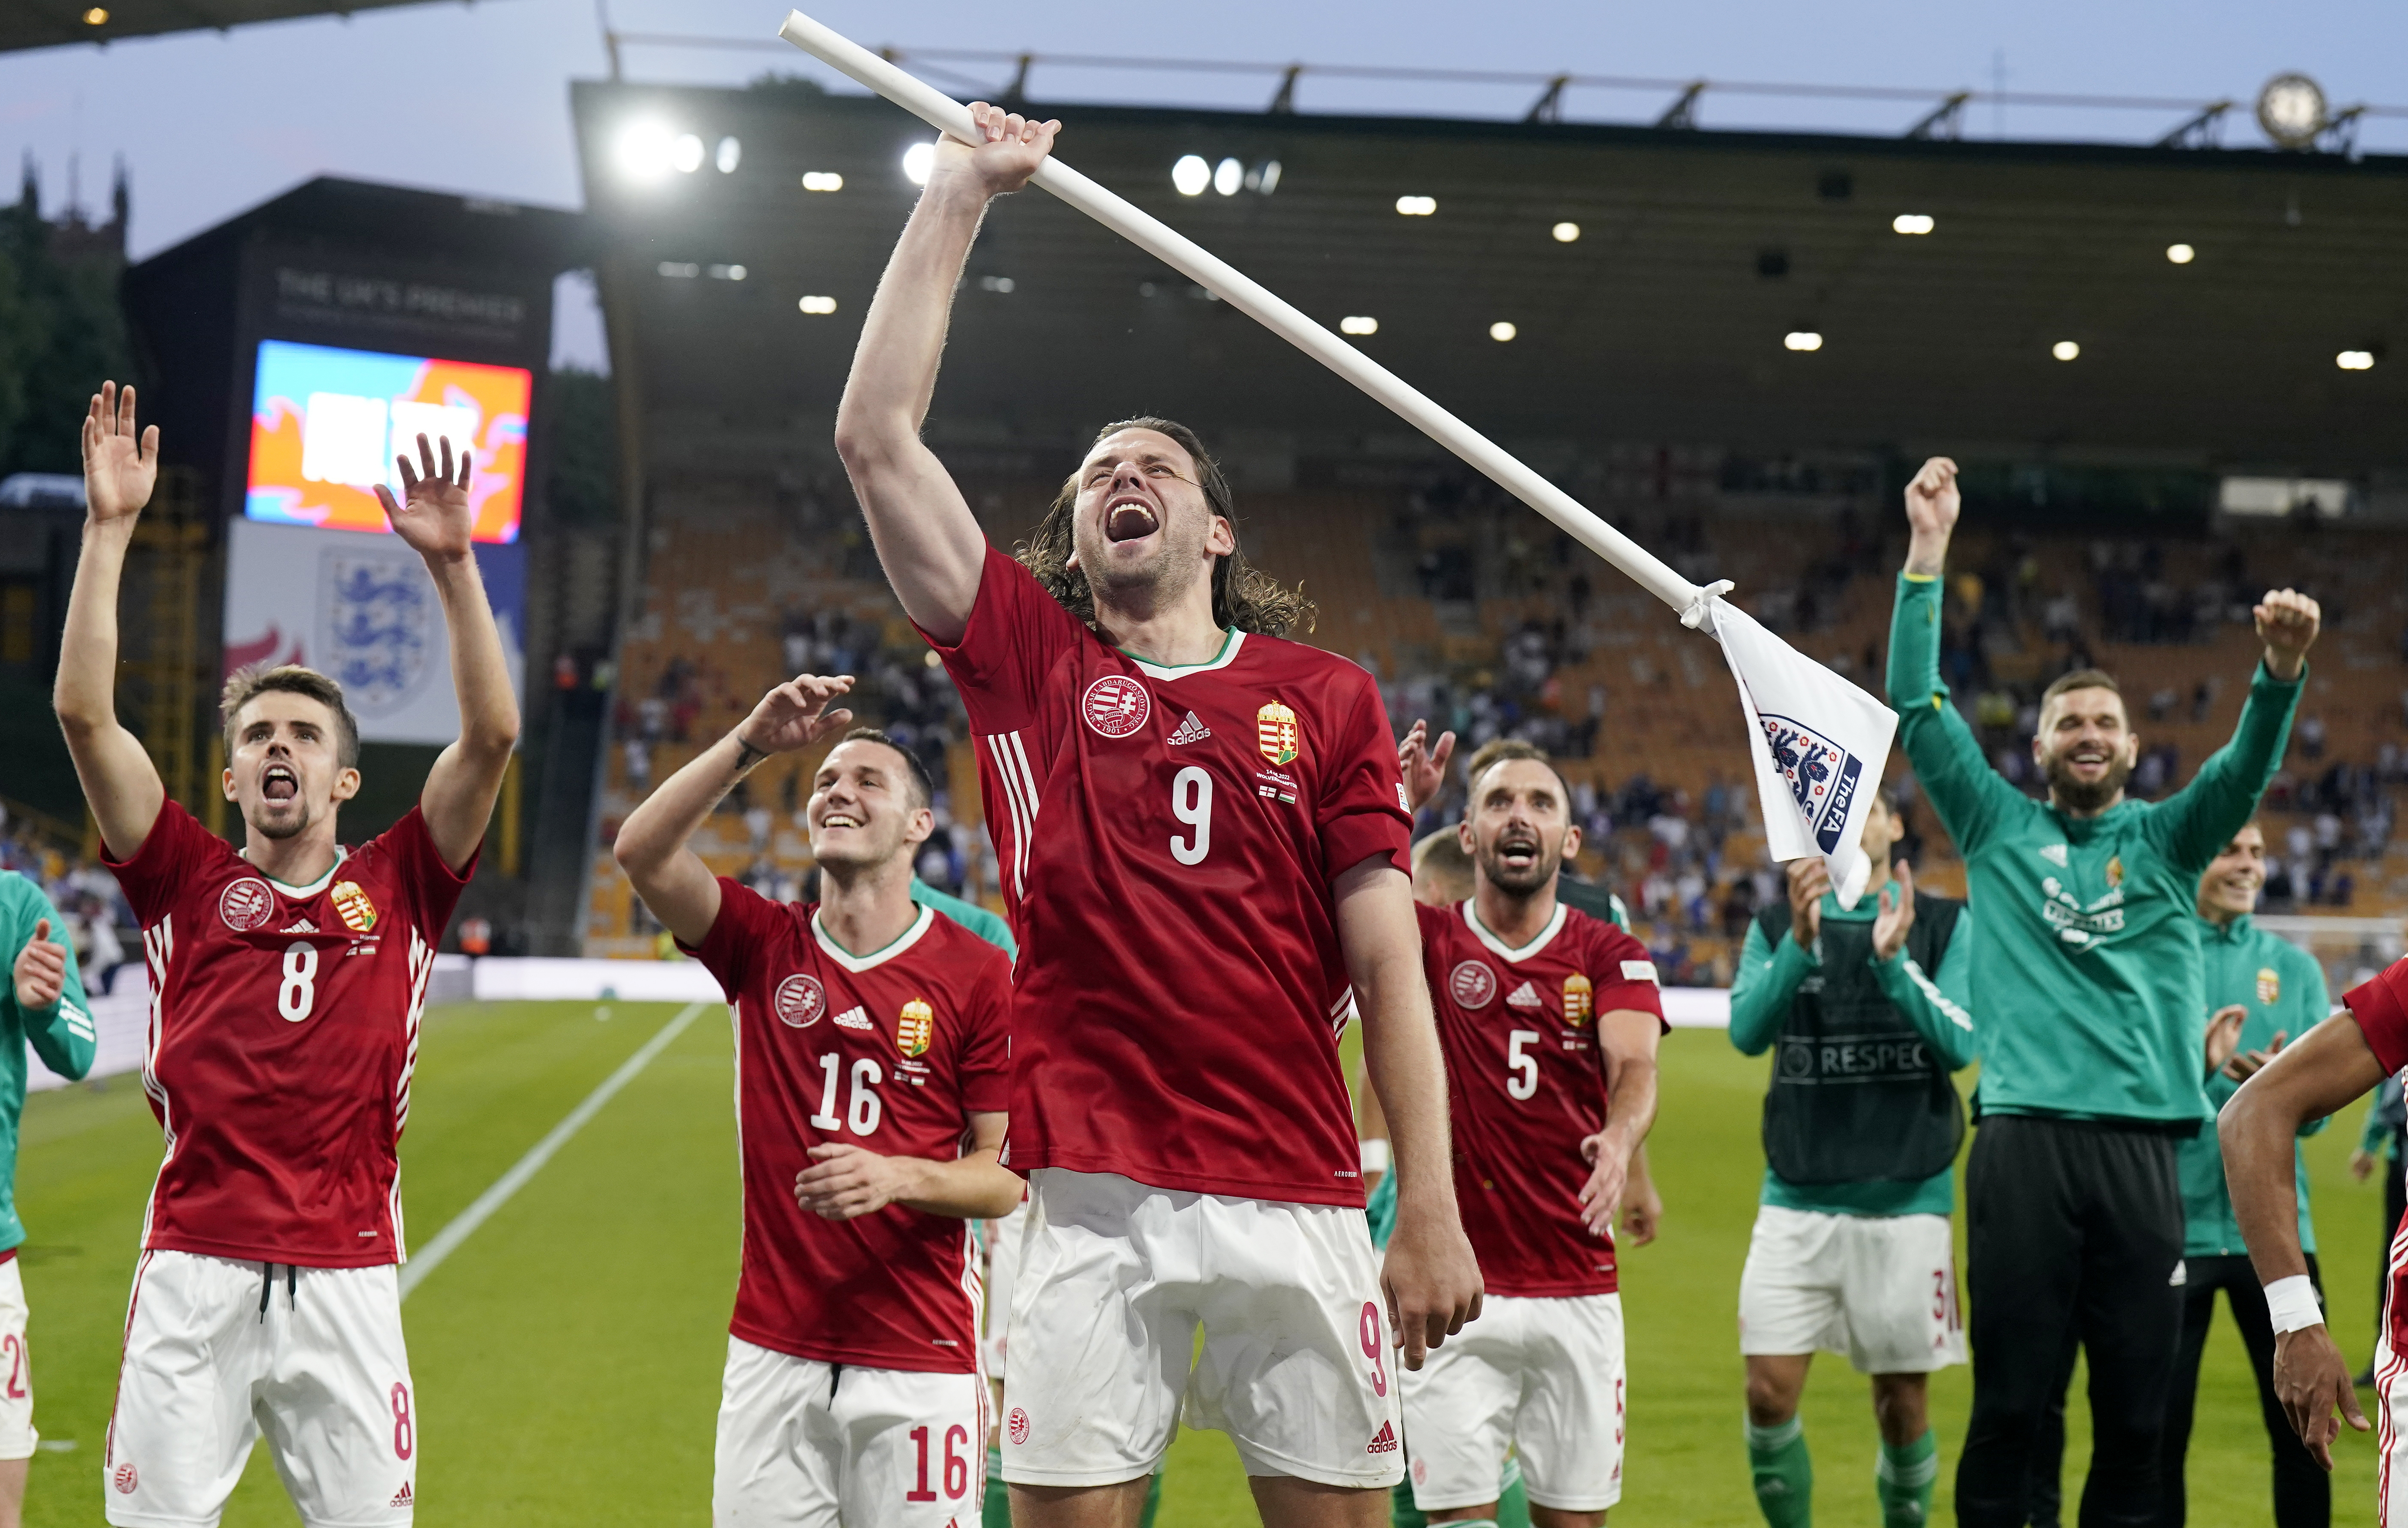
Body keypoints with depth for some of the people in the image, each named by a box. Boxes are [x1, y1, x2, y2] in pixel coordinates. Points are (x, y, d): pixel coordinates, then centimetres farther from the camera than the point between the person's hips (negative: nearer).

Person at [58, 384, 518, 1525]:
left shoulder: (396, 888, 10)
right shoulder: (187, 881, 9)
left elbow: (492, 736, 0)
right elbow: (83, 712, 1)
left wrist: (453, 564, -7)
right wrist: (109, 528, -3)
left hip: (347, 1282, 0)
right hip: (193, 1273, 0)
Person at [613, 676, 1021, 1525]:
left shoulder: (979, 974, -1)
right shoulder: (766, 945, 7)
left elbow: (1010, 1175, -2)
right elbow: (642, 852, -9)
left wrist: (898, 1177, -20)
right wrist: (752, 742, -17)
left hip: (918, 1363, -2)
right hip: (772, 1351, 2)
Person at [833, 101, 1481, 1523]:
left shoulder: (1325, 697, 9)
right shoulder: (1029, 660, 11)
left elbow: (1388, 959, 5)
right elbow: (877, 435, 5)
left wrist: (1433, 1213, -2)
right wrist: (961, 192, 8)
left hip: (1298, 1201, 0)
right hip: (1096, 1203, 0)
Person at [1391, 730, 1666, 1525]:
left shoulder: (1610, 955, 4)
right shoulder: (1428, 941, 3)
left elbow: (1634, 1064, -14)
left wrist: (1620, 1138, -35)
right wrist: (1398, 807, -32)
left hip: (1579, 1291, 1)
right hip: (1450, 1288, -1)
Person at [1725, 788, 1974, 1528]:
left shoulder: (1945, 925, 3)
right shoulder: (1775, 927, 7)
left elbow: (1960, 1043, -8)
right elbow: (1747, 1030, -9)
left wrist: (1894, 959, -21)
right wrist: (1800, 941, -23)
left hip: (1908, 1196, -1)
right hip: (1798, 1197, 1)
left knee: (1903, 1403, 3)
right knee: (1769, 1391, -6)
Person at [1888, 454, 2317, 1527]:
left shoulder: (2167, 838, 14)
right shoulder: (1996, 825, 12)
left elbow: (2246, 769, -3)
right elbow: (1917, 708, 5)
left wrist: (2281, 669, -24)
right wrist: (1927, 556, -3)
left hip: (2143, 1147, 2)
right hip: (2024, 1143, -1)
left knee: (2137, 1415, 3)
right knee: (2009, 1406, -1)